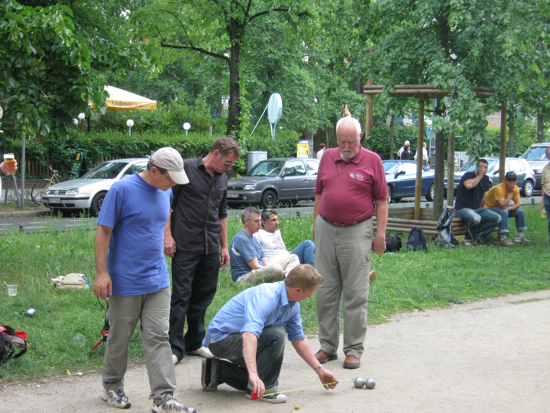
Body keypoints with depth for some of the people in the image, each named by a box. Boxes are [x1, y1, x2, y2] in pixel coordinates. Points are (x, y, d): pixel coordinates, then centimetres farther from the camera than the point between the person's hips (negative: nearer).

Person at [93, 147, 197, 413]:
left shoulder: (165, 193, 6)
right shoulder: (122, 190, -14)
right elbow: (103, 232, -14)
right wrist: (101, 272, -18)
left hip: (158, 281, 5)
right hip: (125, 281, -5)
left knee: (158, 338, 0)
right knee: (120, 338, 10)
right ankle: (112, 388, 29)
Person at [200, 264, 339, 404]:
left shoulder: (293, 305, 0)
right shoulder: (266, 297, -31)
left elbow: (298, 339, 14)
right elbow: (249, 334, -45)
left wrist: (319, 370, 14)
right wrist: (253, 374, -54)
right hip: (221, 338, -10)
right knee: (276, 335, -28)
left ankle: (217, 370, 23)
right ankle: (264, 388, -14)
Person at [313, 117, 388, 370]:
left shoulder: (372, 160, 0)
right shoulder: (328, 157, 11)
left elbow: (382, 200, 1)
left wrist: (381, 234, -5)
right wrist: (316, 224, 12)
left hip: (356, 231, -4)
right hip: (326, 230, 4)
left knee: (356, 294, -2)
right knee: (325, 292, 6)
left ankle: (354, 349, 5)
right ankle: (328, 346, 16)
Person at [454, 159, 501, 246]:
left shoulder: (485, 179, 13)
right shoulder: (468, 175, -10)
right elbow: (469, 185, -34)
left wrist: (480, 209, 15)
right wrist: (480, 176, -20)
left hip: (477, 209, 8)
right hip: (463, 208, -8)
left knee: (497, 218, -10)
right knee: (476, 218, -39)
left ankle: (477, 237, -9)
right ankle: (468, 239, -10)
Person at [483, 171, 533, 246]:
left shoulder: (515, 189, -7)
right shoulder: (499, 188, -31)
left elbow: (518, 204, -8)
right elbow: (503, 205, -35)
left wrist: (507, 208, -25)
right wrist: (510, 192, -30)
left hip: (501, 207, 8)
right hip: (489, 208, -8)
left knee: (520, 211, -6)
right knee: (504, 212, -35)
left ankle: (520, 236, -3)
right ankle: (503, 238, -34)